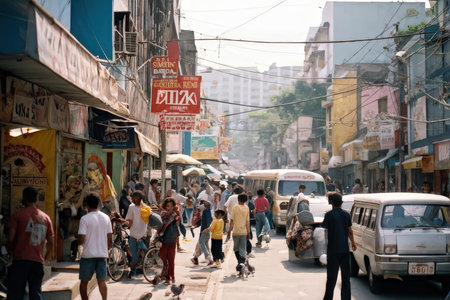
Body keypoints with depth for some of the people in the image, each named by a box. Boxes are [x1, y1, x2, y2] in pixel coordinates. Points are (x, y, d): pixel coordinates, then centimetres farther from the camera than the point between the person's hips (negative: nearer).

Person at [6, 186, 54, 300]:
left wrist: (10, 251, 11)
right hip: (38, 261, 4)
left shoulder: (18, 214, -2)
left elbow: (10, 238, -9)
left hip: (20, 259, -4)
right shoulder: (46, 217, 11)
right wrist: (47, 256, 29)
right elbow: (50, 242, 12)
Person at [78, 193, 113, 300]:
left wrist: (78, 242, 7)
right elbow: (110, 239, 8)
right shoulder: (106, 218, 5)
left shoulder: (85, 219, -11)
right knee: (102, 281, 5)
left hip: (88, 255, -4)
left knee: (84, 282, 9)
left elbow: (81, 239, -15)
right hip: (102, 254, 4)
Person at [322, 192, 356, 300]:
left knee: (331, 277, 4)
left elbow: (325, 231, -11)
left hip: (333, 249, -3)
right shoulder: (346, 215, 5)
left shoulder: (329, 215, -8)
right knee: (345, 276, 10)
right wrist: (353, 242, 28)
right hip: (345, 249, 3)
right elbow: (350, 231, 14)